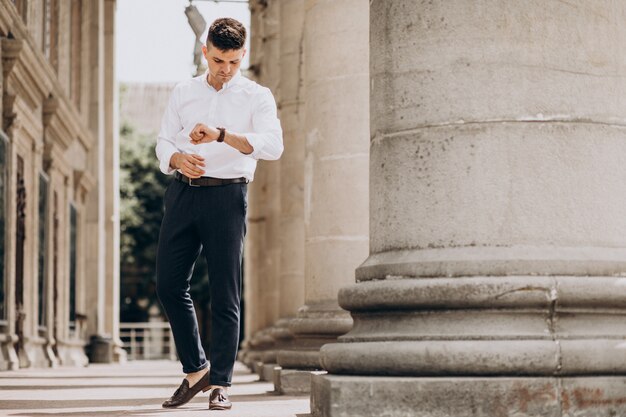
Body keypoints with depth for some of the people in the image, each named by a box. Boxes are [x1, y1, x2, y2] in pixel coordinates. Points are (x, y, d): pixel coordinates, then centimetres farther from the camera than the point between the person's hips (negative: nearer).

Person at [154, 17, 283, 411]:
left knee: (225, 294, -2)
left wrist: (220, 135, -26)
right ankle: (195, 369, 17)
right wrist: (179, 159, -11)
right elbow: (164, 142, 13)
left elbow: (273, 145, -14)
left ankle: (220, 383, 5)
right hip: (183, 192, 4)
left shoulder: (257, 97, 2)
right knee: (169, 283, 1)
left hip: (227, 196, -3)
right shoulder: (184, 93, 14)